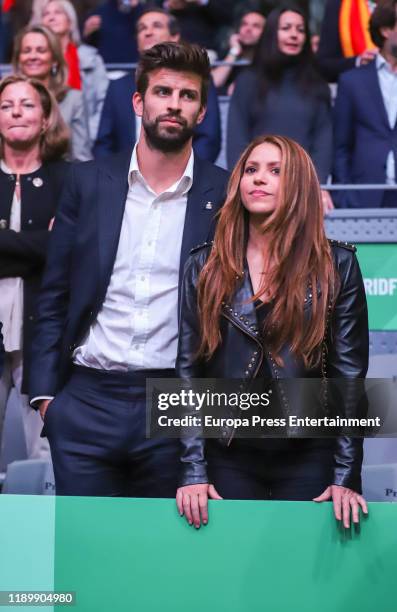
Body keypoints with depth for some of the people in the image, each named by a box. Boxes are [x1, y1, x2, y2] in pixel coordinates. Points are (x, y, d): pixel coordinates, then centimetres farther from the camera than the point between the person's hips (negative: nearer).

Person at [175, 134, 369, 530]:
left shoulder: (336, 266, 0)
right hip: (229, 456, 1)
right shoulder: (205, 267, 4)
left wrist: (347, 477, -8)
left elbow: (350, 374, -2)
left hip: (309, 456, -1)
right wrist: (193, 471, -6)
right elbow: (187, 372, 2)